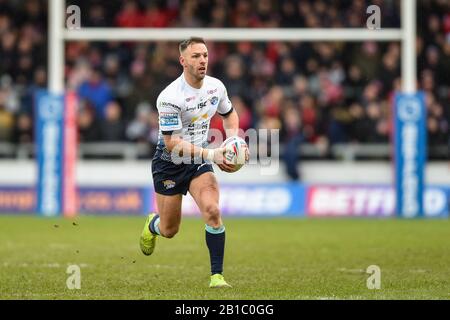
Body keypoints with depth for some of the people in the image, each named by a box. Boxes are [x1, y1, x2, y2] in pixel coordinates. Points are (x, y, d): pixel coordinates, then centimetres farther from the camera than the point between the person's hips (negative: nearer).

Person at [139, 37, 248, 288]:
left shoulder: (216, 86, -5)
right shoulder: (170, 97, -24)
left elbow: (229, 114, 16)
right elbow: (172, 143, -24)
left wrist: (233, 141, -4)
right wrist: (211, 155, -29)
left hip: (199, 163, 4)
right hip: (169, 163, -4)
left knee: (212, 211, -21)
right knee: (169, 230, 7)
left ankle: (217, 275, -13)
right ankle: (152, 225, 46)